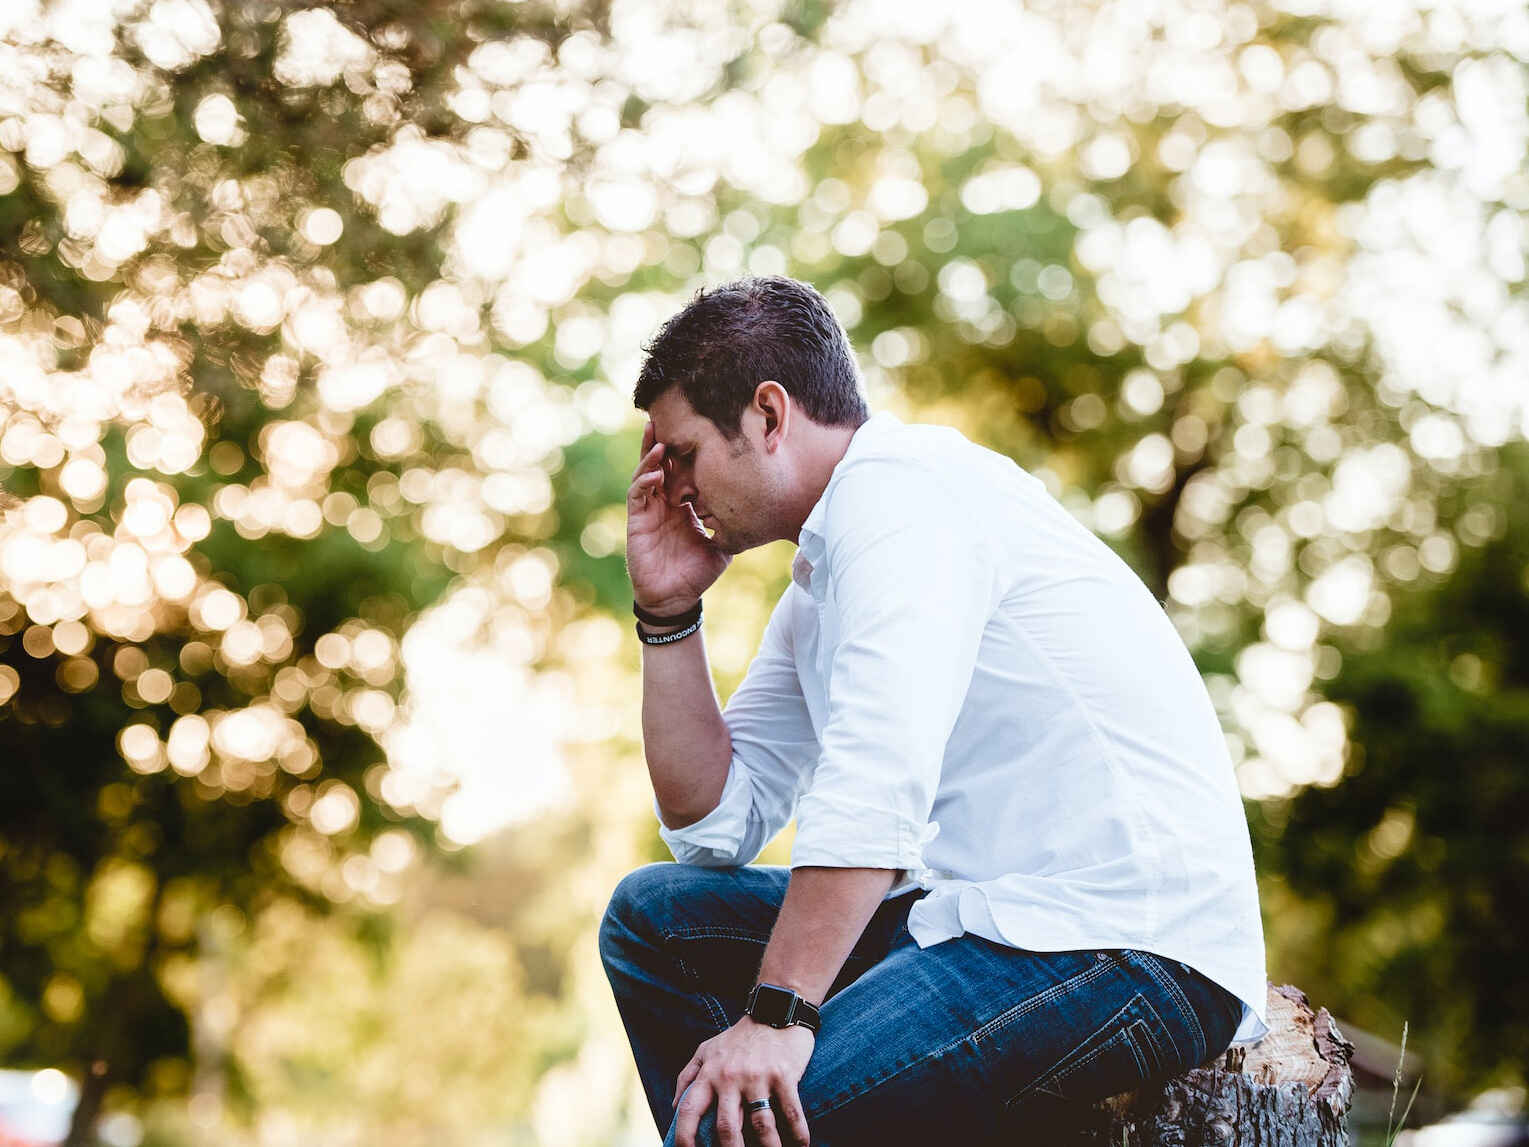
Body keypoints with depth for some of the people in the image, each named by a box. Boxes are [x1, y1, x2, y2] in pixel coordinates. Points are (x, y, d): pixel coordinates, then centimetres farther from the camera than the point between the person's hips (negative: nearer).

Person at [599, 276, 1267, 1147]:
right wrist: (669, 612, 14)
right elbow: (716, 824, 19)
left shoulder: (899, 488, -10)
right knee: (656, 916, 12)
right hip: (998, 916, 10)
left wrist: (776, 1016, -29)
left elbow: (879, 777, -24)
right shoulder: (823, 583, 19)